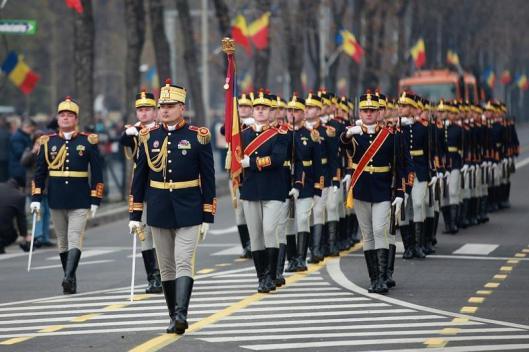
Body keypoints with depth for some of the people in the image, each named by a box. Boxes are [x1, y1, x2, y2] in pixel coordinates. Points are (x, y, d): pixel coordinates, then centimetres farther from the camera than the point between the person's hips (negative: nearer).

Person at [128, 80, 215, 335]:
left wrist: (207, 217, -4)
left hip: (188, 212, -3)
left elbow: (208, 179, -1)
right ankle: (174, 318, 15)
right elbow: (139, 177, 9)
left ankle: (181, 314, -21)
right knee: (166, 267, 8)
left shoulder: (198, 137, -3)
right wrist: (135, 215, 6)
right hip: (158, 213, 3)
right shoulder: (149, 137, 5)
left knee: (184, 263, -13)